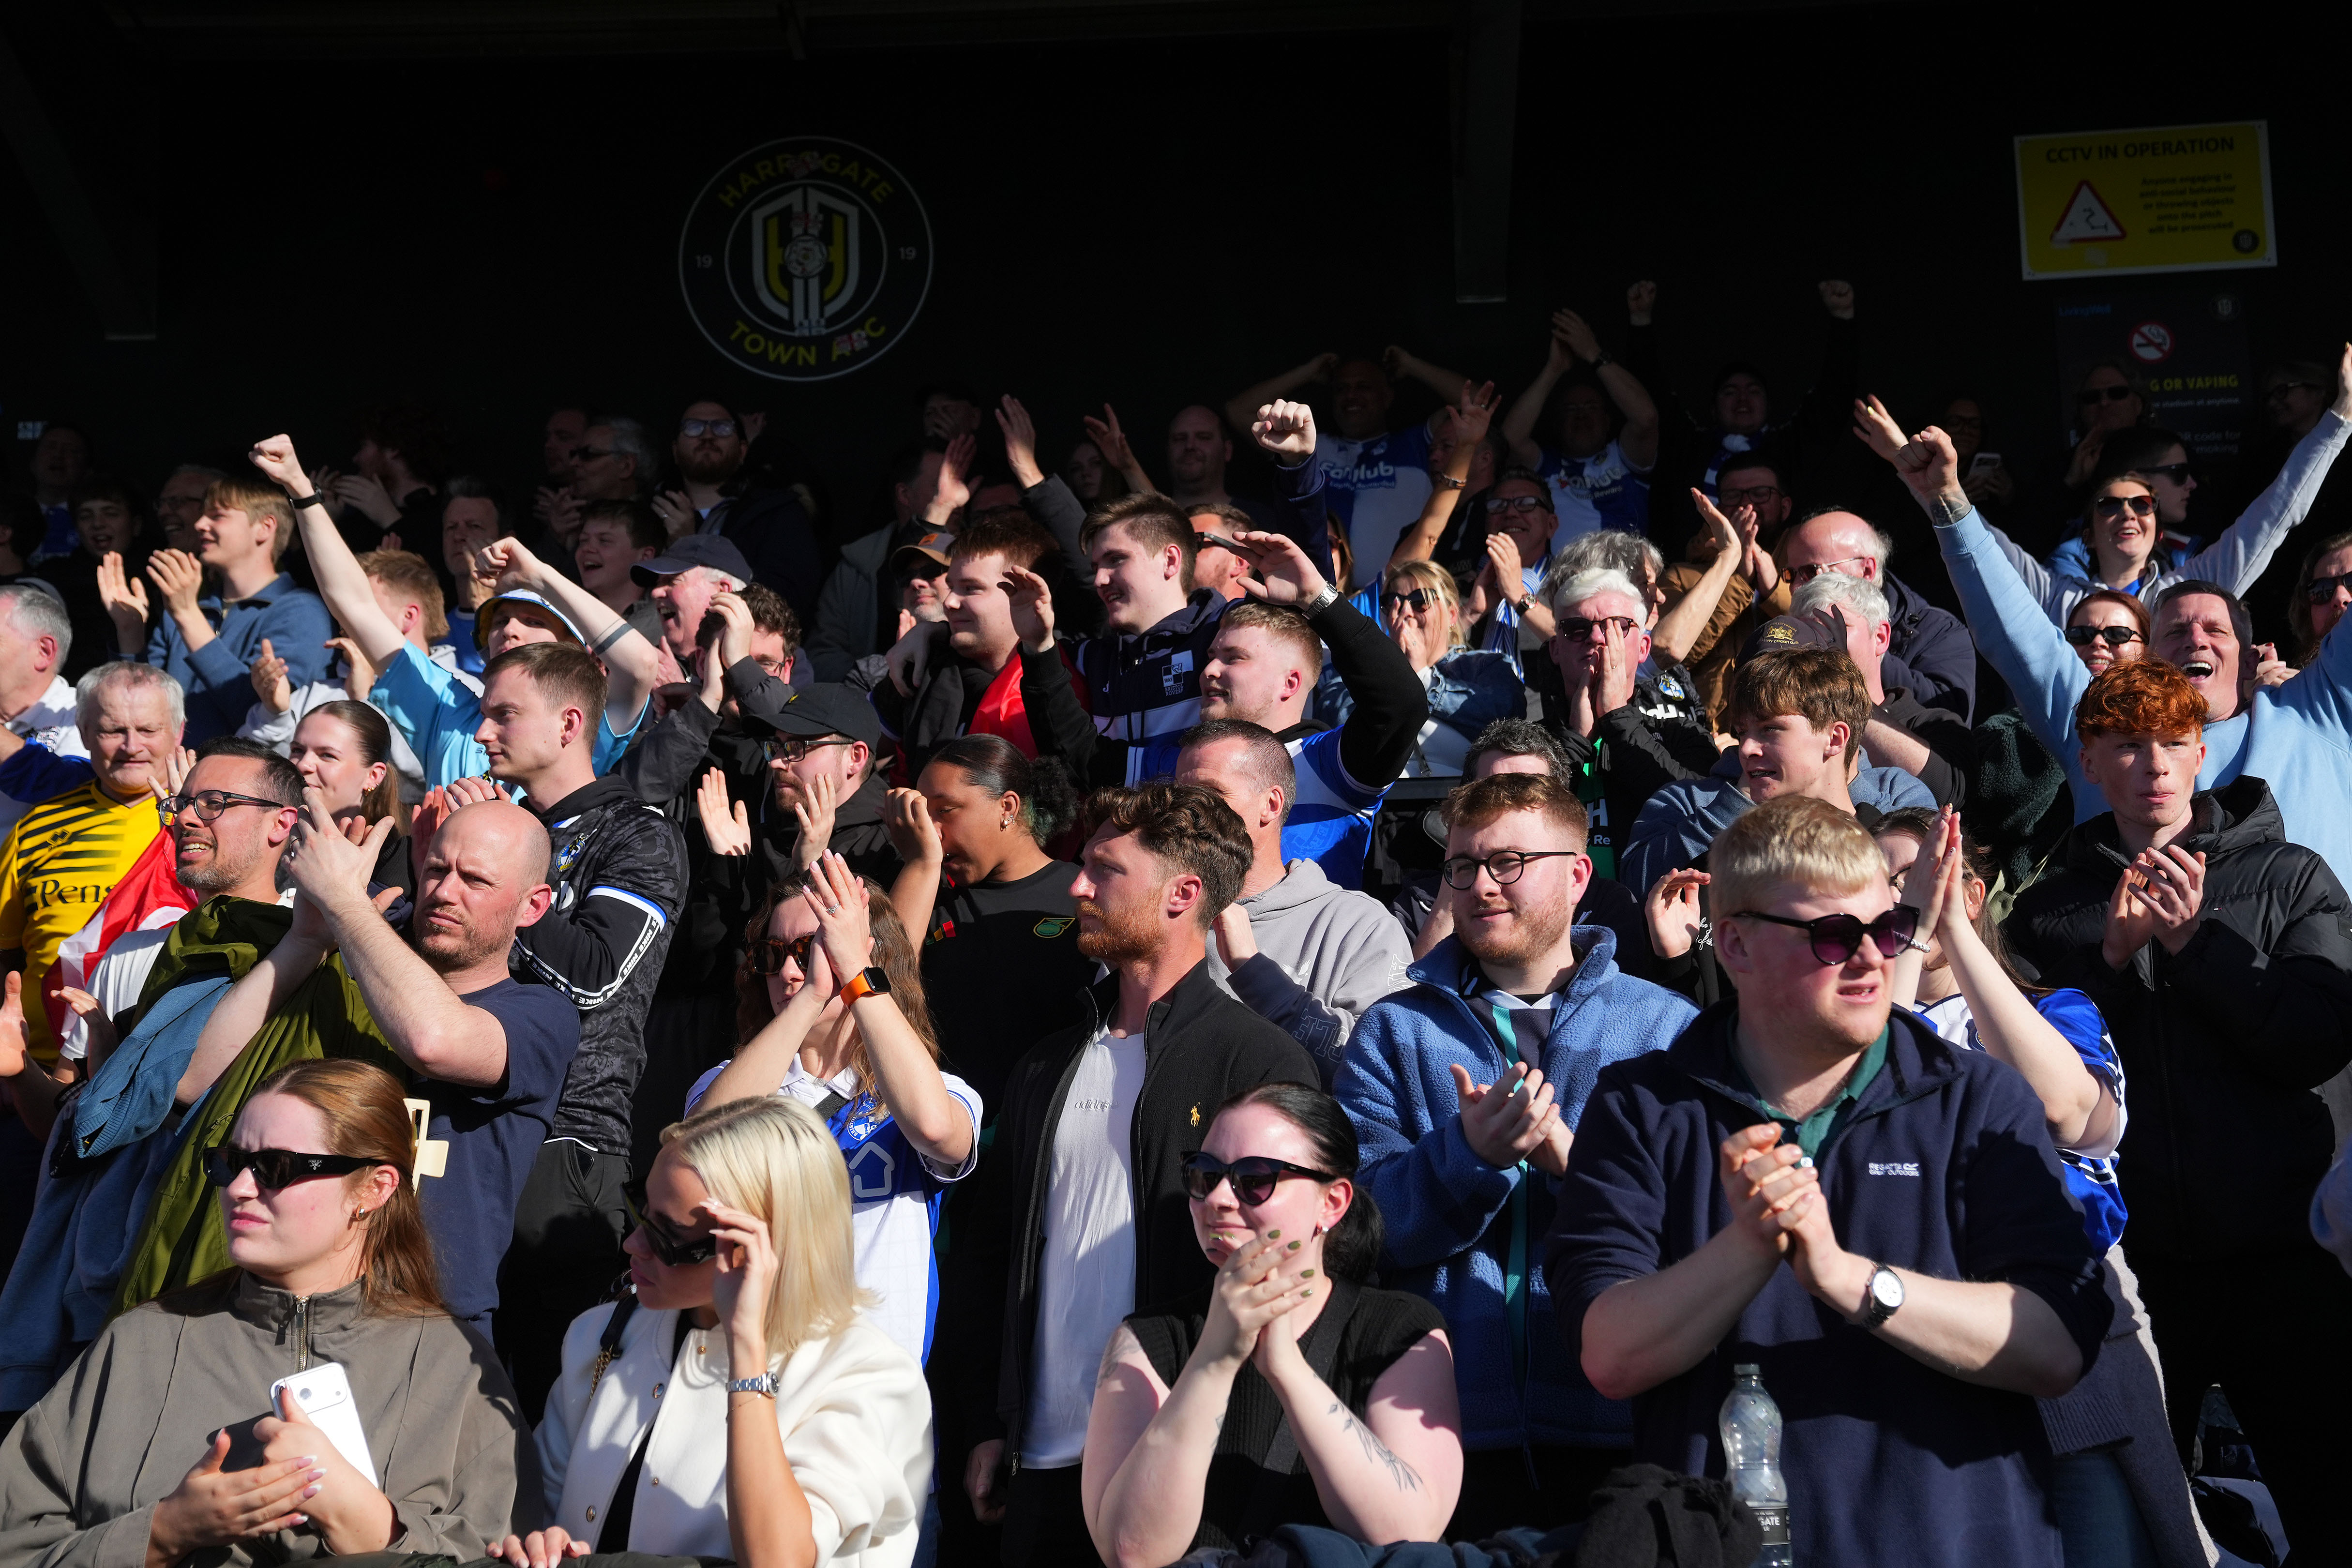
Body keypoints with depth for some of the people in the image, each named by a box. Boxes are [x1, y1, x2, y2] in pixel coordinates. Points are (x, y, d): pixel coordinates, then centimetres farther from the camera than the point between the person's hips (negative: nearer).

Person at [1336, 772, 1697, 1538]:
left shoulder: (1664, 1026, 6)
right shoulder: (1393, 1030, 8)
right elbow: (1359, 1222, -3)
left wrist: (1577, 1159, -21)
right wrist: (1469, 1154, -21)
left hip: (1622, 1426, 0)